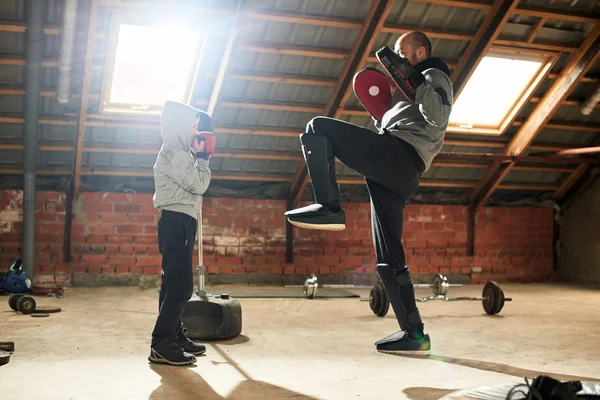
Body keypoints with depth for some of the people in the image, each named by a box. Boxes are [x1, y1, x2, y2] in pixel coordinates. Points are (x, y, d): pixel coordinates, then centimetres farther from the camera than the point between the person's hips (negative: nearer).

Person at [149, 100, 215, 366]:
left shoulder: (175, 152, 21)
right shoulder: (176, 153, -12)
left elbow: (192, 184, 22)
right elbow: (198, 184, -15)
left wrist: (198, 157, 15)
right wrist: (203, 158, -3)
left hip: (178, 222, 11)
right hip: (177, 222, -11)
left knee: (174, 284, 14)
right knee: (180, 286, -13)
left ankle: (175, 336, 22)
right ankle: (161, 345, -13)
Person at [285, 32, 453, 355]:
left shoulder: (434, 77, 10)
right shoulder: (414, 85, 38)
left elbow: (437, 117, -11)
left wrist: (413, 78, -10)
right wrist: (380, 113, 22)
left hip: (400, 154, -9)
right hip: (396, 175, 9)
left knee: (318, 128, -16)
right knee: (389, 260, 5)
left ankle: (328, 207, -23)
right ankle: (414, 334, 5)